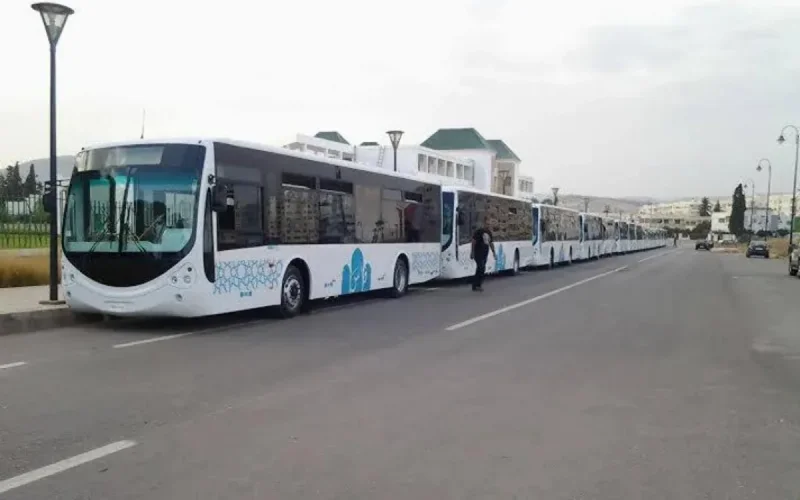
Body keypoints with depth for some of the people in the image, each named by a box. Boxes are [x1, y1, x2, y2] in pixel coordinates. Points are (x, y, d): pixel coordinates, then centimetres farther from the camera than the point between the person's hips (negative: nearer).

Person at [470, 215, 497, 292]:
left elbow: (491, 243, 18)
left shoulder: (489, 232, 13)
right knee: (481, 268, -15)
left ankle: (475, 285, 14)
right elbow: (473, 241, -9)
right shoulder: (478, 231, -8)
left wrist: (494, 253, 15)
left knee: (480, 269, 8)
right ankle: (477, 285, -9)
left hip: (485, 254, 7)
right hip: (478, 253, -7)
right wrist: (472, 252, -13)